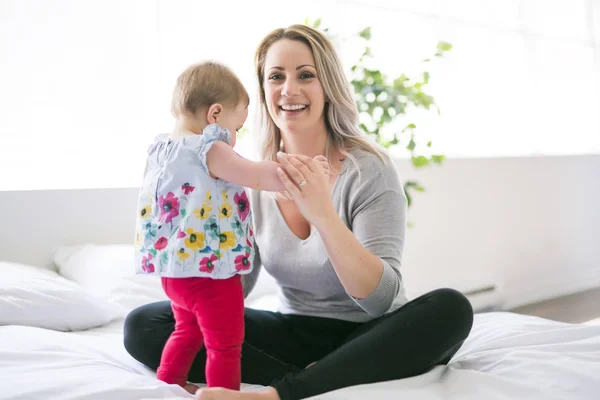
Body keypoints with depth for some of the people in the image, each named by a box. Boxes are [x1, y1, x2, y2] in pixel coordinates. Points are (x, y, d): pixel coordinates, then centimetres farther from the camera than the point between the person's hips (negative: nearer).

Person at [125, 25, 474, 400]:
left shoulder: (368, 168, -14)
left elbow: (381, 299, -23)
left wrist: (323, 214, -36)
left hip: (368, 341, -3)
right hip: (295, 333, 3)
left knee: (449, 309, -35)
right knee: (143, 326, -11)